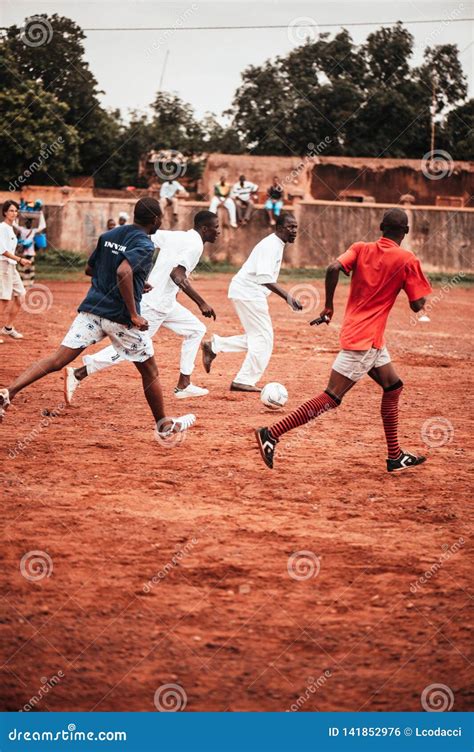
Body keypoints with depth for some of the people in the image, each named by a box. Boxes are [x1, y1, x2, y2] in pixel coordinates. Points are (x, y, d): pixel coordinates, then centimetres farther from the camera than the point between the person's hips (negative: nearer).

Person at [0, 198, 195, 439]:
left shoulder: (108, 236, 12)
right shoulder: (144, 245, -11)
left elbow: (89, 269, 21)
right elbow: (123, 271, -28)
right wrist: (134, 315, -22)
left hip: (92, 310, 6)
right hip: (121, 316, -5)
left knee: (57, 360, -4)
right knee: (149, 371, 15)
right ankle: (164, 424, 27)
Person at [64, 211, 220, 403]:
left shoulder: (176, 236, 12)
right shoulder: (195, 245, -15)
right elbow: (177, 275, -28)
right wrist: (201, 303, -27)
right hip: (154, 304, -10)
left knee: (196, 329, 18)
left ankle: (184, 384, 19)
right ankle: (78, 374, -9)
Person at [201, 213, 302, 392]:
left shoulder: (275, 244, 15)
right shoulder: (271, 245, -17)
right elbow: (264, 277, -29)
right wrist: (286, 296, -37)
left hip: (252, 294, 10)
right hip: (248, 292, -10)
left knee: (257, 338, 13)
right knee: (263, 339, -6)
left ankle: (214, 346, 14)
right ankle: (244, 381, -2)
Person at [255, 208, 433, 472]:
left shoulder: (361, 249, 5)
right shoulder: (408, 260, -8)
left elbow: (334, 268, -12)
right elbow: (417, 305, -7)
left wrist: (328, 306, -1)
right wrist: (417, 284, 13)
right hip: (364, 340, -8)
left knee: (393, 386, 20)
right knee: (331, 398, -9)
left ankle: (395, 456, 25)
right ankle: (272, 434, -16)